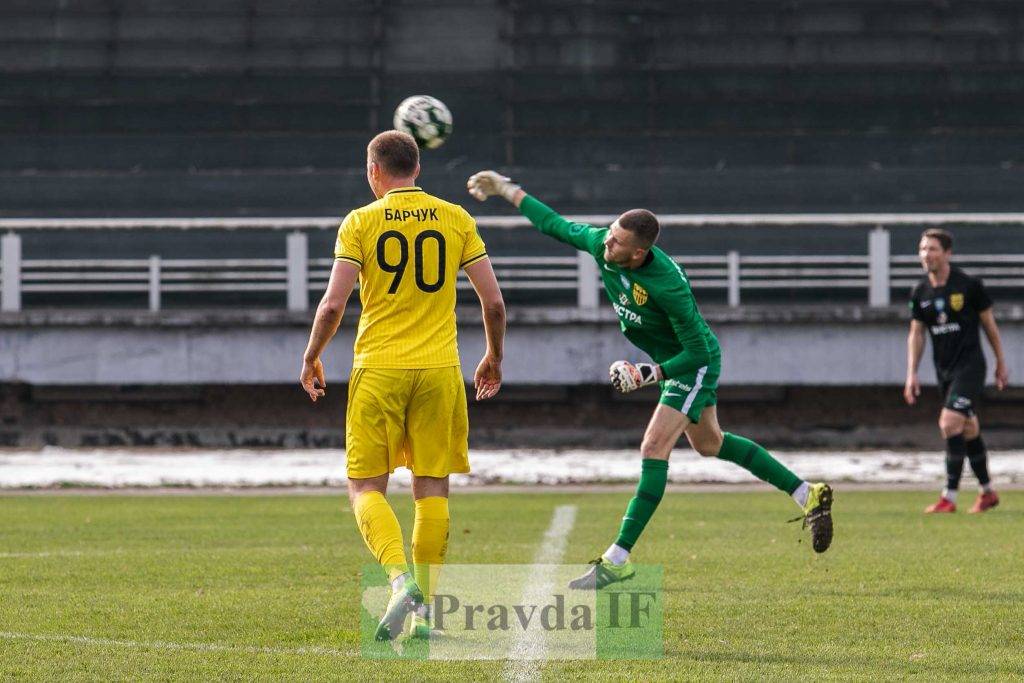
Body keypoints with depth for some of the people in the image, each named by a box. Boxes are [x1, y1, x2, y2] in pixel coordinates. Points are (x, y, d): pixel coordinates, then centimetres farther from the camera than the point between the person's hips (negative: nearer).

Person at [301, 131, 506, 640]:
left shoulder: (359, 223, -1)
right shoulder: (456, 220, 5)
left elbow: (333, 305, -7)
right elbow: (493, 301, 3)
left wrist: (311, 358, 9)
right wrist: (494, 358, 19)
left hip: (377, 370, -2)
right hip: (439, 369, 2)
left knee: (366, 487, 4)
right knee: (432, 489, 7)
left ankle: (401, 579, -19)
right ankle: (423, 611, 6)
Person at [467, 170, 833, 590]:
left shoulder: (667, 285, -38)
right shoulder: (600, 244, -19)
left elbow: (698, 352, -29)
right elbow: (556, 226, 0)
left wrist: (649, 375, -35)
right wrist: (507, 191, 4)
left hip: (695, 364, -9)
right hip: (671, 362, 9)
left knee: (654, 448, -17)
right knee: (708, 444, 22)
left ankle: (619, 559, -15)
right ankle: (808, 496, 33)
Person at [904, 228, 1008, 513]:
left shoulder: (969, 285, -10)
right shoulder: (920, 293, 4)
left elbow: (989, 324, 0)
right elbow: (916, 334, 11)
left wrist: (1001, 364, 5)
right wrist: (912, 374, 4)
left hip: (970, 365, -6)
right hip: (944, 369, 6)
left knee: (950, 423, -18)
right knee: (969, 430, 14)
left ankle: (949, 497, -16)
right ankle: (987, 492, 27)